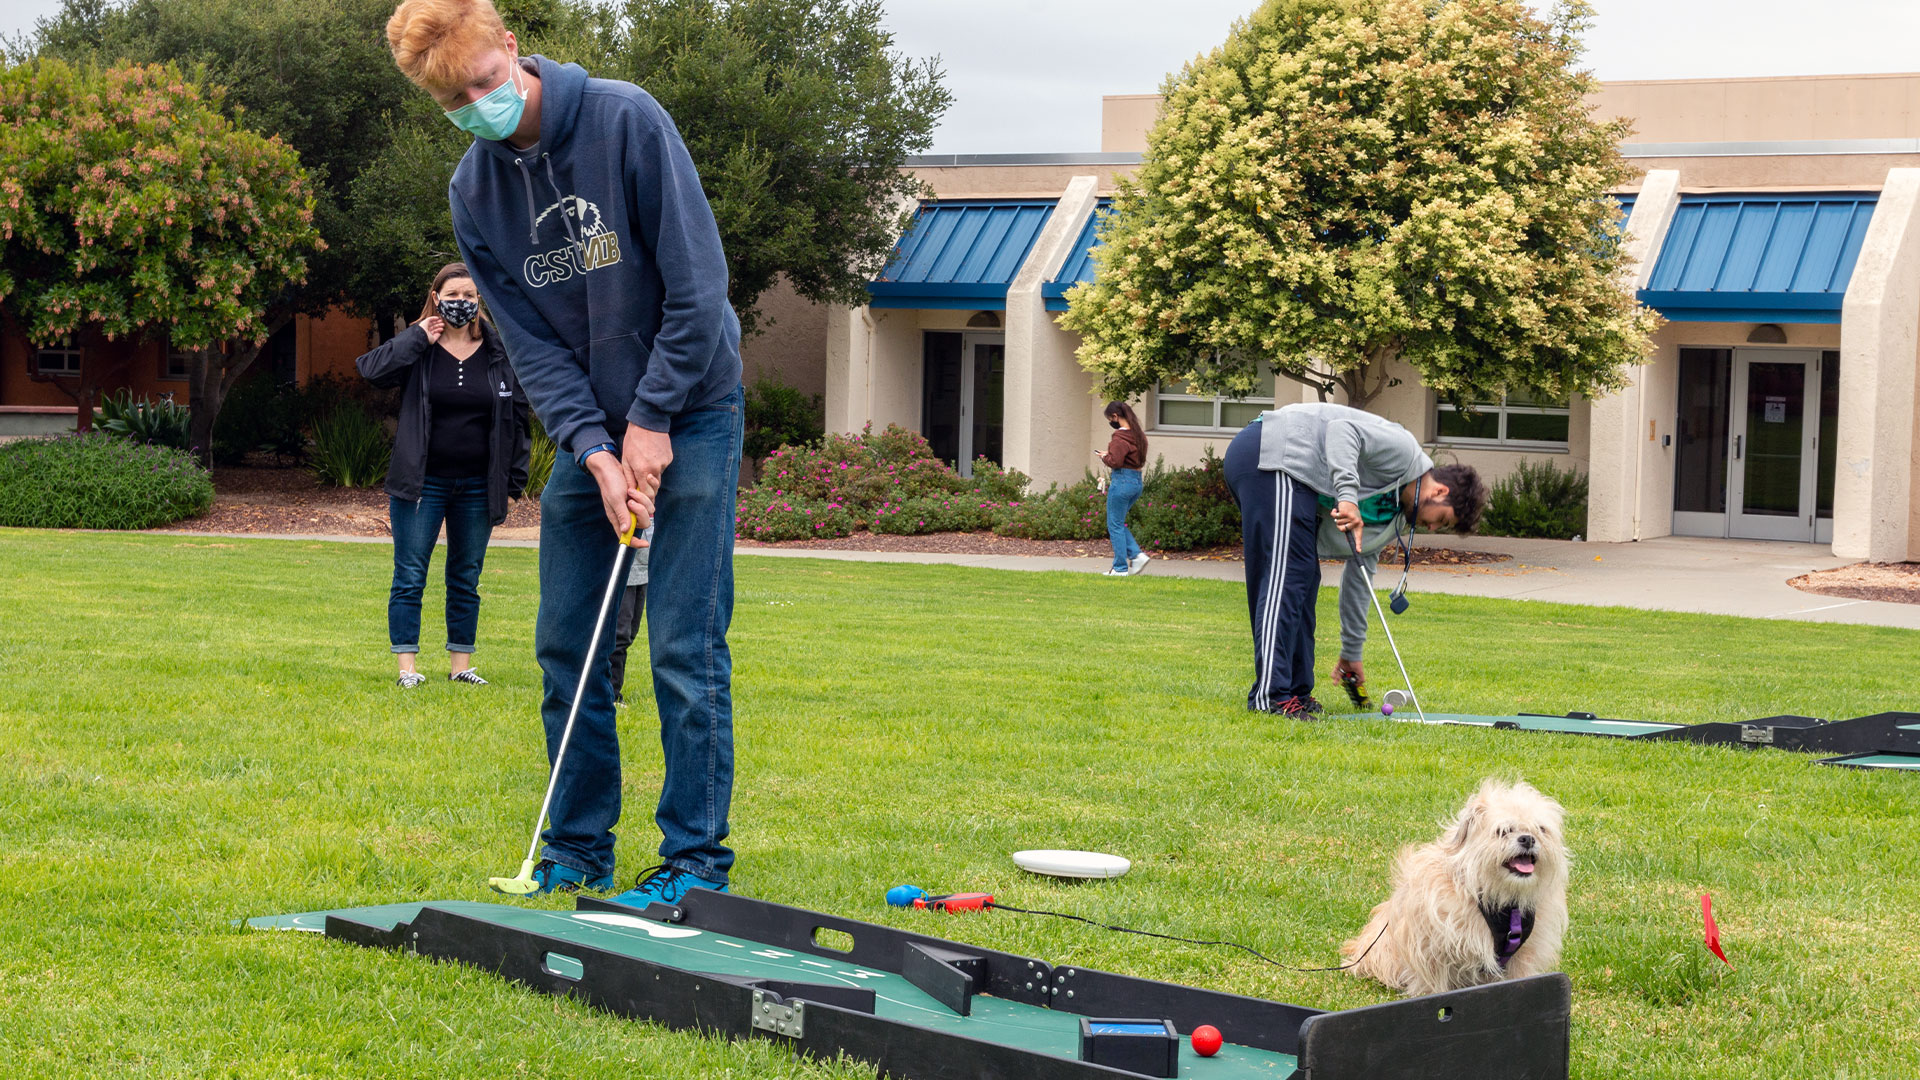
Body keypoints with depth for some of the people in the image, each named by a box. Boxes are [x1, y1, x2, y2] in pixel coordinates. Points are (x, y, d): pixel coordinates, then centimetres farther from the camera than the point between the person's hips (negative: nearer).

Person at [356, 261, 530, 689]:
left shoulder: (500, 353, 5)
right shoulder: (418, 348, -1)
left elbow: (518, 417, 8)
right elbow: (373, 369, -19)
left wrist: (514, 478, 4)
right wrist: (419, 337, -15)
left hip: (477, 488, 2)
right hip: (423, 483, -2)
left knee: (466, 579, 9)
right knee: (410, 577, -1)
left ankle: (462, 665, 16)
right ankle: (407, 666, 3)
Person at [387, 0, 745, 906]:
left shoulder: (628, 122, -16)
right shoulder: (474, 191, -1)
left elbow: (697, 286, -16)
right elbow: (531, 344, -2)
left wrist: (653, 422, -14)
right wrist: (594, 449, -15)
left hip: (689, 415, -5)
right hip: (589, 432, 5)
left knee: (686, 650, -7)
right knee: (566, 646, 5)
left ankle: (697, 856, 2)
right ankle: (577, 851, 17)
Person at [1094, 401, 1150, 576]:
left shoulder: (1120, 437, -15)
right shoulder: (1139, 435, 12)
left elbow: (1115, 461, -22)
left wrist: (1104, 457, -2)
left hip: (1122, 481, -9)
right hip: (1137, 481, 9)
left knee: (1115, 525, 1)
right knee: (1119, 523, 20)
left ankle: (1120, 568, 5)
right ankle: (1137, 554, 8)